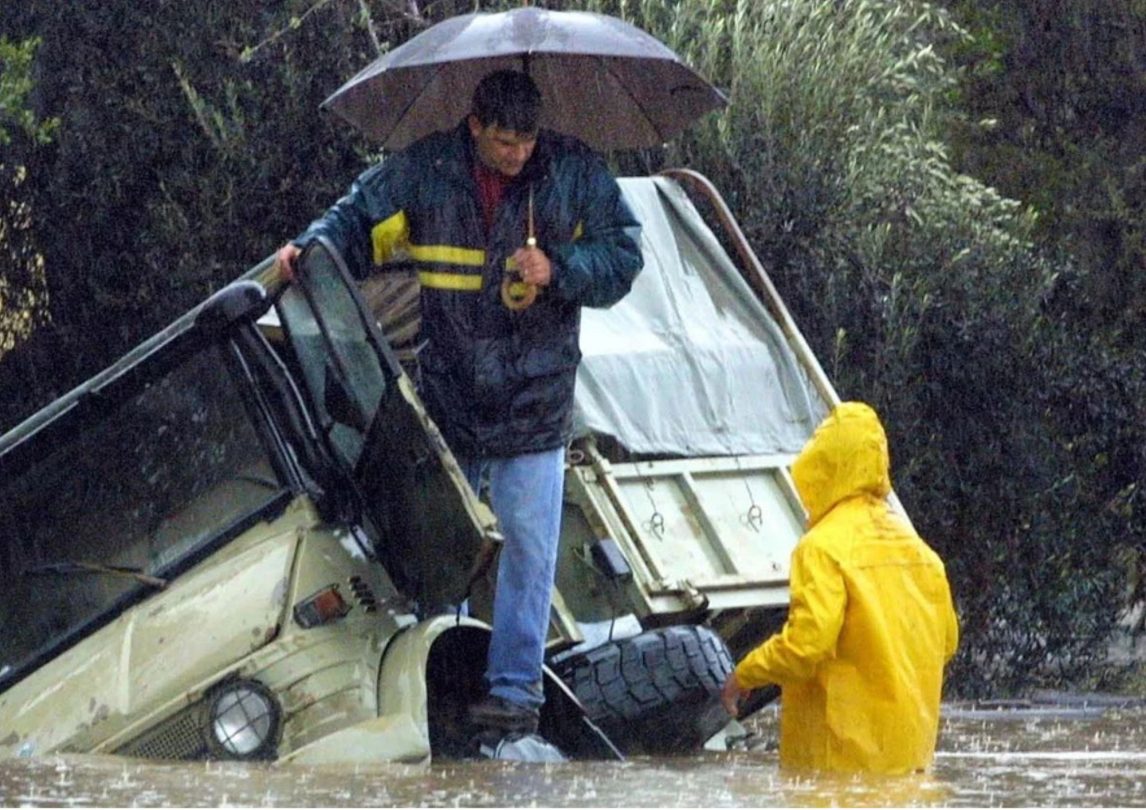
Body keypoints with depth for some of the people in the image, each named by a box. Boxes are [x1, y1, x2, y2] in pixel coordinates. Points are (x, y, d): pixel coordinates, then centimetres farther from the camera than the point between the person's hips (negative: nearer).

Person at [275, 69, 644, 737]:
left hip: (534, 400, -2)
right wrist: (310, 249, -11)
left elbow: (623, 255, 1)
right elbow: (360, 220, 8)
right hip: (446, 397, 2)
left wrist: (558, 271, -15)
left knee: (528, 544, -3)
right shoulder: (425, 170, -2)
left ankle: (516, 688, 2)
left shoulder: (576, 173, -3)